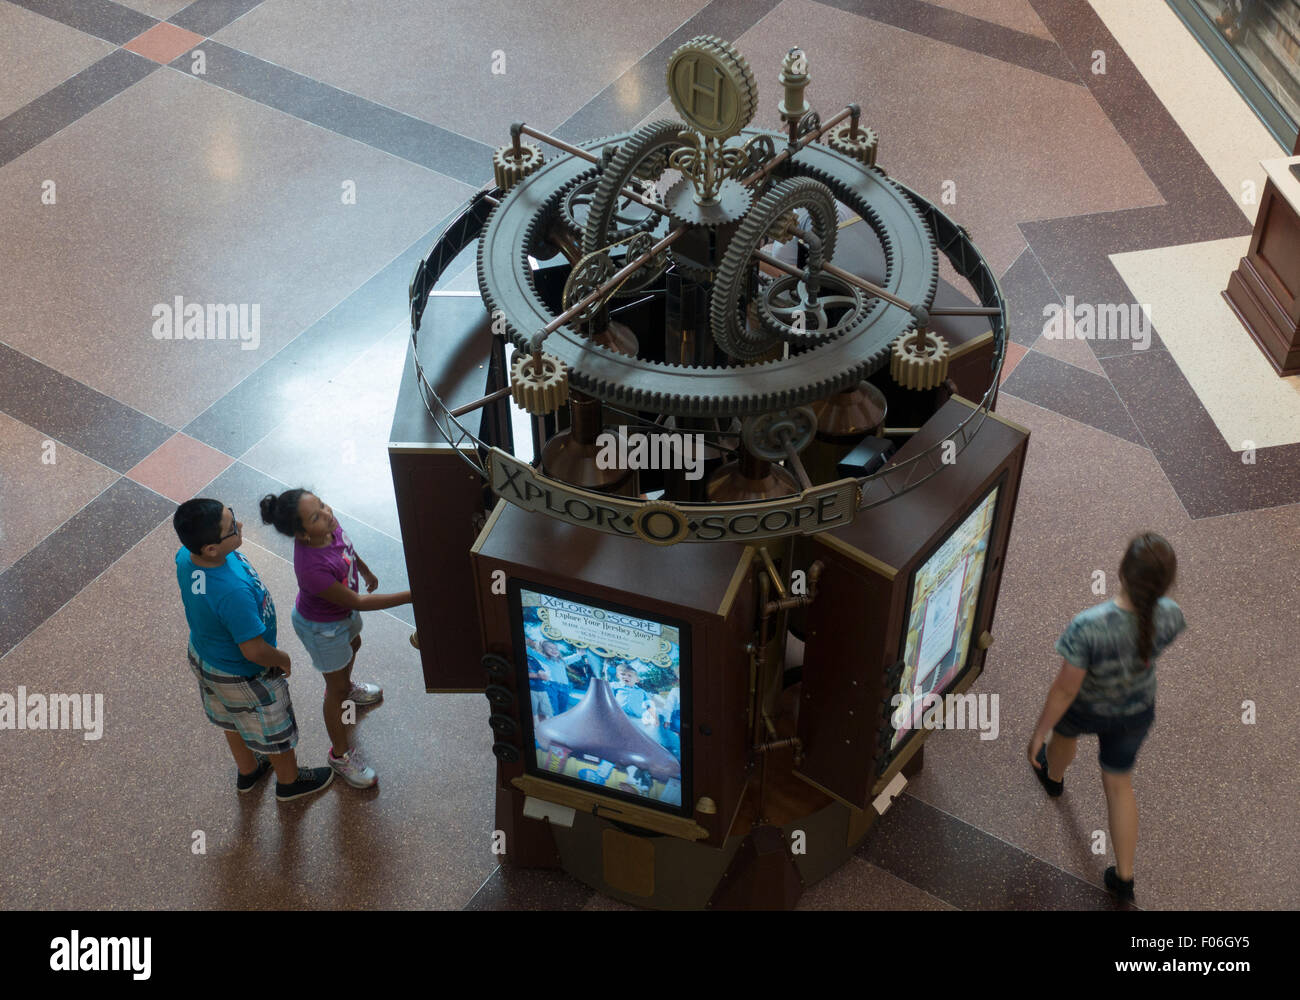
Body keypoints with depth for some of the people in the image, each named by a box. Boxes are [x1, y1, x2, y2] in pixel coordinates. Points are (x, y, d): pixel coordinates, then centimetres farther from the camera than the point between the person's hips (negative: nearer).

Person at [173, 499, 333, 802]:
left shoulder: (185, 558, -22)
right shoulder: (233, 592, -46)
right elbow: (254, 651, -32)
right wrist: (284, 660, -12)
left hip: (202, 655, 7)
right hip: (241, 675, -7)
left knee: (232, 720, 34)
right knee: (273, 730, 24)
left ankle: (247, 772, 62)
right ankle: (289, 781, 52)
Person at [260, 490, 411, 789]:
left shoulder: (327, 524, -25)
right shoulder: (312, 568, -47)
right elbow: (357, 602, -34)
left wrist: (366, 571, 19)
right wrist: (408, 597, -34)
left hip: (343, 613, 7)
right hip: (323, 627, -7)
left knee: (353, 645, 36)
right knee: (337, 689, 14)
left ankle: (345, 688, 70)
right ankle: (340, 755, 39)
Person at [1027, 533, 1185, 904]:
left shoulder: (1088, 628, -44)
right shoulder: (1170, 616, -30)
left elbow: (1065, 690, -30)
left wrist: (1038, 732, -14)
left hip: (1087, 709, -2)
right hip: (1136, 713, 2)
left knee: (1065, 731, 36)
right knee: (1119, 785, 27)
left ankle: (1053, 777, 70)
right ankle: (1124, 878, 37)